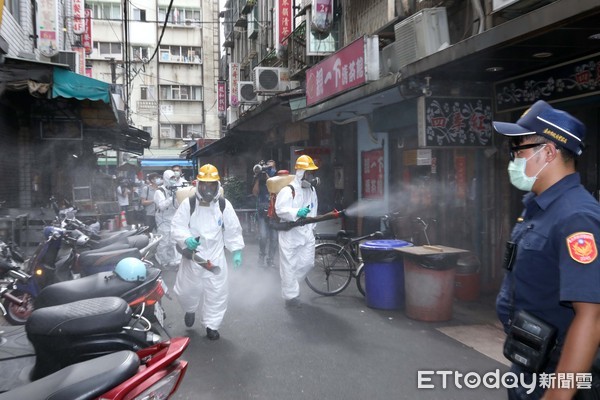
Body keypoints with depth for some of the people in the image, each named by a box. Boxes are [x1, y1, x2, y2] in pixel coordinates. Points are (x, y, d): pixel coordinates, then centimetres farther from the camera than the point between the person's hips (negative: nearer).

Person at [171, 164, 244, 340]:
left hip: (215, 256, 0)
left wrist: (236, 251, 0)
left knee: (216, 292, 4)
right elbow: (177, 226, -9)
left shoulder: (224, 205, -5)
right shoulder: (188, 203, -9)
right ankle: (190, 310, 45)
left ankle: (212, 325, 23)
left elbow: (233, 229, 3)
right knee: (186, 290, 11)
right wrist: (186, 239, -28)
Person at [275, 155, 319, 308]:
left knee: (307, 262, 4)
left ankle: (289, 283, 29)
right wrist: (297, 212, -34)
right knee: (289, 265, 0)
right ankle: (291, 296, 11)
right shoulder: (288, 190, -13)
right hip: (290, 233, -7)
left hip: (306, 233, 7)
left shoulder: (312, 190, 12)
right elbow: (280, 209, -21)